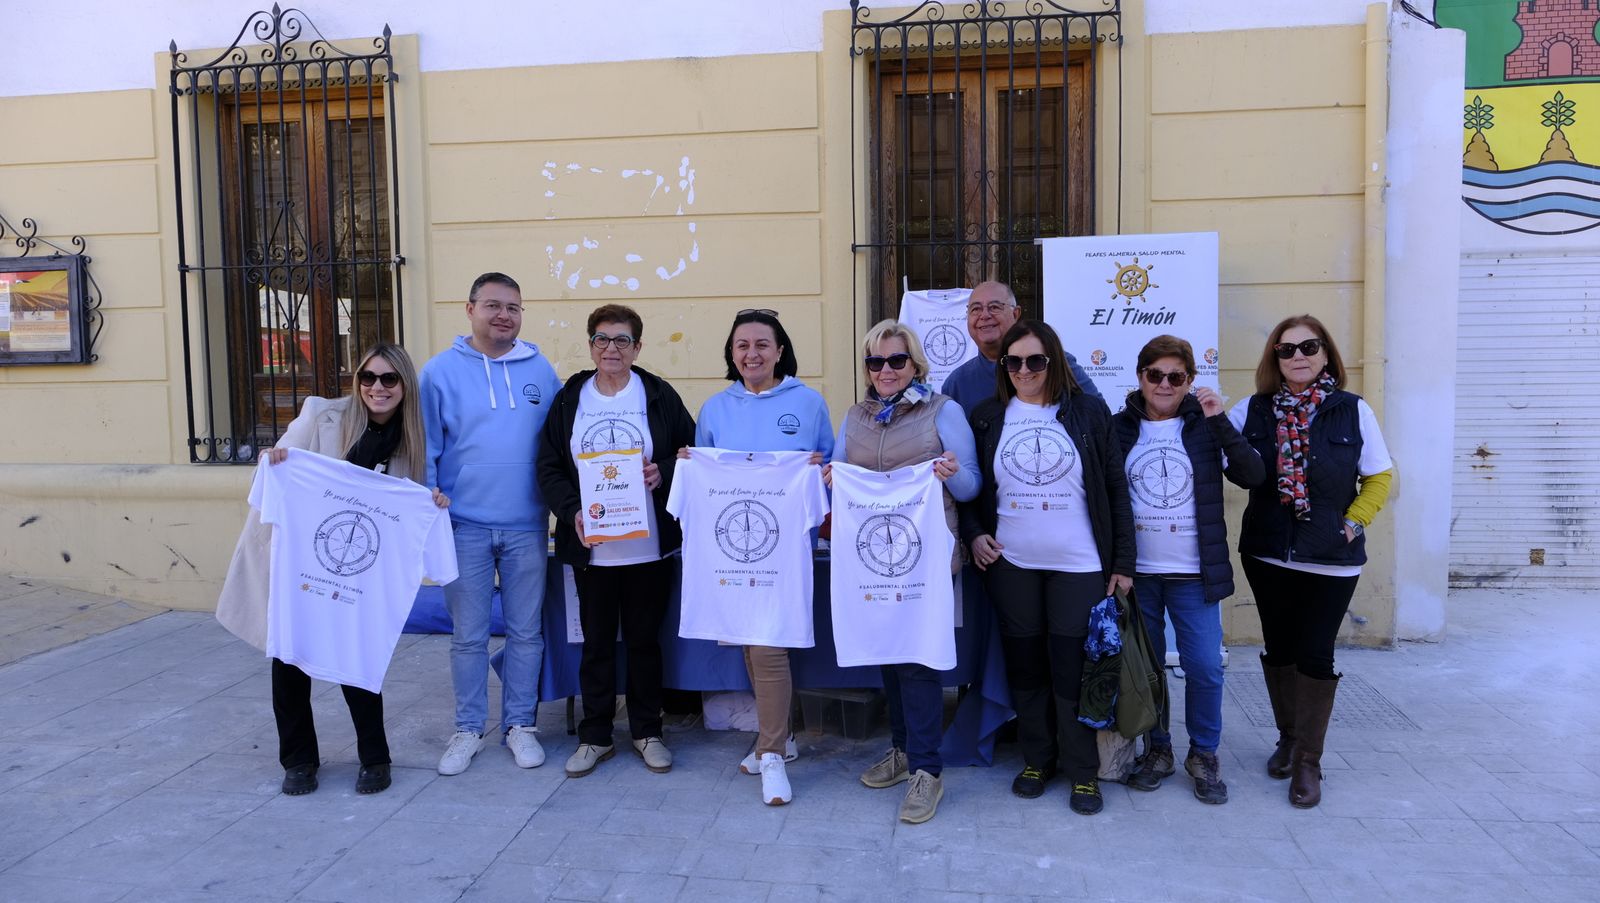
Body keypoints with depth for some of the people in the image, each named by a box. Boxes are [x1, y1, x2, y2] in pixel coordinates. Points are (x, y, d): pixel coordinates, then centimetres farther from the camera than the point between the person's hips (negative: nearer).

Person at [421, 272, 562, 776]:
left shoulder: (540, 370, 4)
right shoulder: (441, 371, -1)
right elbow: (427, 446, 1)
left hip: (527, 526, 2)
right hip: (465, 526, -1)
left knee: (526, 632, 10)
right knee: (468, 636, 8)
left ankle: (520, 724, 25)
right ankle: (468, 728, 23)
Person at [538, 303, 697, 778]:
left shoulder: (659, 395, 1)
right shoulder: (569, 399, 4)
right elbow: (549, 467, 2)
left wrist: (664, 473, -16)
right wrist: (572, 512, -14)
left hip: (649, 544, -1)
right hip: (591, 545, 1)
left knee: (645, 640, 10)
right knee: (596, 642, 10)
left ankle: (647, 733, 25)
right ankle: (595, 737, 24)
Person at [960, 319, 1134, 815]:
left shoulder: (1088, 412, 1)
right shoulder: (987, 417, 6)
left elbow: (1116, 487, 2)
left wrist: (1122, 560, -2)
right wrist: (974, 533, -5)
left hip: (1078, 565, -2)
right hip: (1010, 564, 2)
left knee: (1073, 667, 1)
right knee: (1025, 665, 10)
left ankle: (1083, 772, 18)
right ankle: (1036, 759, 27)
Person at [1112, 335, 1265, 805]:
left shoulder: (1205, 426, 2)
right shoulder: (1120, 428, 2)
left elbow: (1253, 476, -9)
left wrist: (1221, 421, -16)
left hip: (1194, 573, -1)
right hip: (1137, 571, 1)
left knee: (1205, 666, -1)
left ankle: (1204, 755, 19)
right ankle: (1156, 750, 26)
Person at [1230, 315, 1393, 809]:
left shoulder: (1354, 411, -4)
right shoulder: (1252, 409, 0)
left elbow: (1379, 478, 3)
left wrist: (1352, 523, -7)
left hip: (1331, 561, -2)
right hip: (1267, 555, 2)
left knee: (1315, 656, 1)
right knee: (1278, 650, 13)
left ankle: (1308, 761, 12)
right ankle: (1288, 739, 32)